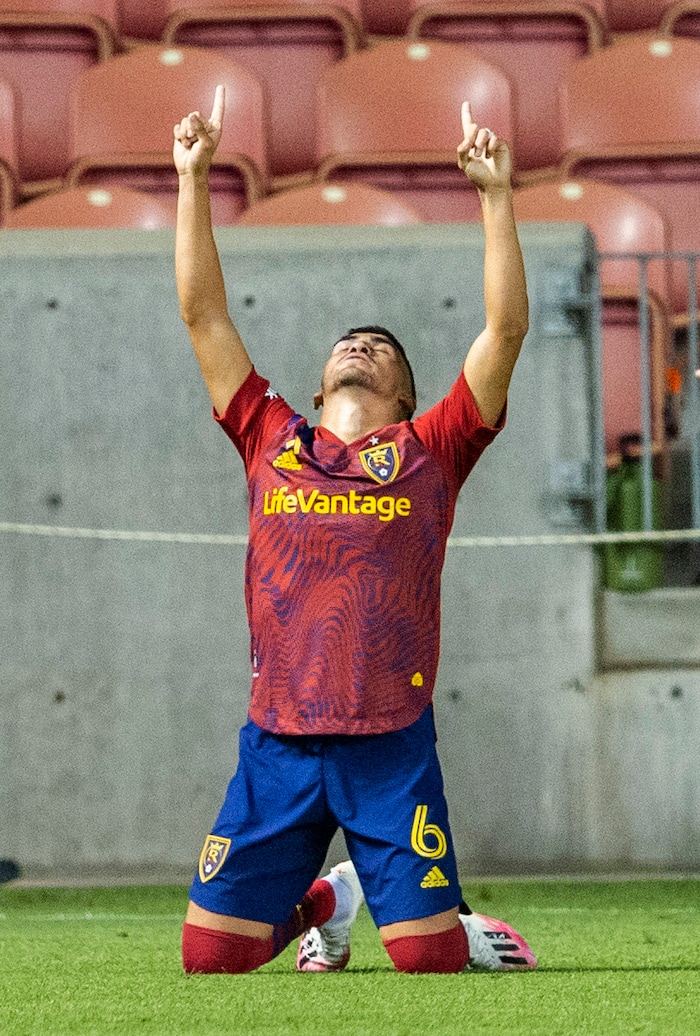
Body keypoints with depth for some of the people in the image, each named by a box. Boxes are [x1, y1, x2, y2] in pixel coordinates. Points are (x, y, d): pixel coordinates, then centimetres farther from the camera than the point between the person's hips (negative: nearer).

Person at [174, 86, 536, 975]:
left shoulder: (429, 453, 9)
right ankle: (318, 901, 31)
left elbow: (506, 330, 4)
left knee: (428, 960, -8)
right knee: (209, 958, 1)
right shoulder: (271, 443, 14)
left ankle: (467, 930, 28)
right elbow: (202, 312, 16)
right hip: (276, 742, 2)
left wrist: (496, 195, 1)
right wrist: (193, 179, 14)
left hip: (392, 744, -2)